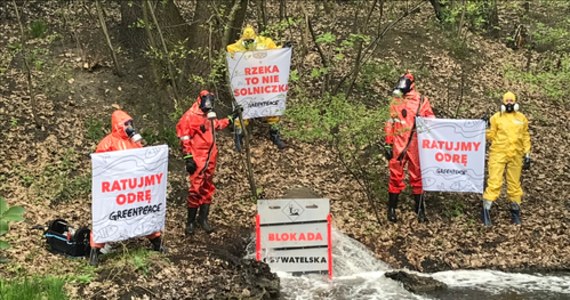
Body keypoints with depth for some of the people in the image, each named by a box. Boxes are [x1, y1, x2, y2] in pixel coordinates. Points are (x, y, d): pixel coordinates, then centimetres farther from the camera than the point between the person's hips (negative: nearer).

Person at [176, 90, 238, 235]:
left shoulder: (209, 115, 15)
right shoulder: (191, 116, -10)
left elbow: (217, 125, 36)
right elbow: (184, 137, -13)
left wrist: (231, 118, 33)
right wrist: (188, 157, -17)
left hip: (210, 158, 8)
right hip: (197, 158, -8)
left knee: (208, 188, 10)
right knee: (196, 188, -8)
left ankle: (203, 218, 20)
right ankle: (190, 221, 3)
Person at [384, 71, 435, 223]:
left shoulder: (422, 101, 1)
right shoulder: (395, 102, 9)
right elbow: (390, 124, 13)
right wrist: (388, 144, 9)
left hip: (416, 146, -1)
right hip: (398, 146, 2)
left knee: (417, 177, 6)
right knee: (396, 176, 3)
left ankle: (420, 209, 15)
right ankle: (391, 208, 12)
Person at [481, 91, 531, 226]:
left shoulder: (522, 118, 9)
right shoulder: (496, 117, 1)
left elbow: (525, 137, 13)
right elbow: (491, 136, 3)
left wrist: (527, 155, 9)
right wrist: (486, 127, -14)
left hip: (516, 155, 3)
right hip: (498, 153, -3)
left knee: (514, 183, 10)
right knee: (494, 182, -8)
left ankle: (515, 210, 22)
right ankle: (486, 210, -4)